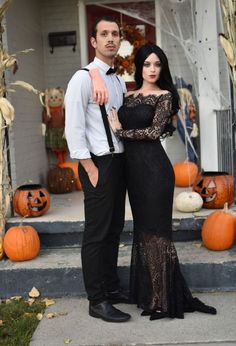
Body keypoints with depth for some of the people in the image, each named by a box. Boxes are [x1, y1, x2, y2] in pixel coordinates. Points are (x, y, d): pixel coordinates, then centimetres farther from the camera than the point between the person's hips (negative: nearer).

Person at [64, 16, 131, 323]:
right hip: (99, 163, -8)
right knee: (97, 234, -3)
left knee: (114, 229, 15)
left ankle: (112, 288, 28)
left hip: (120, 162, 8)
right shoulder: (83, 78, -8)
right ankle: (97, 301, 6)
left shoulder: (119, 82, 15)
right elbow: (73, 128, -14)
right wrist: (91, 168, -16)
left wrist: (127, 160, 10)